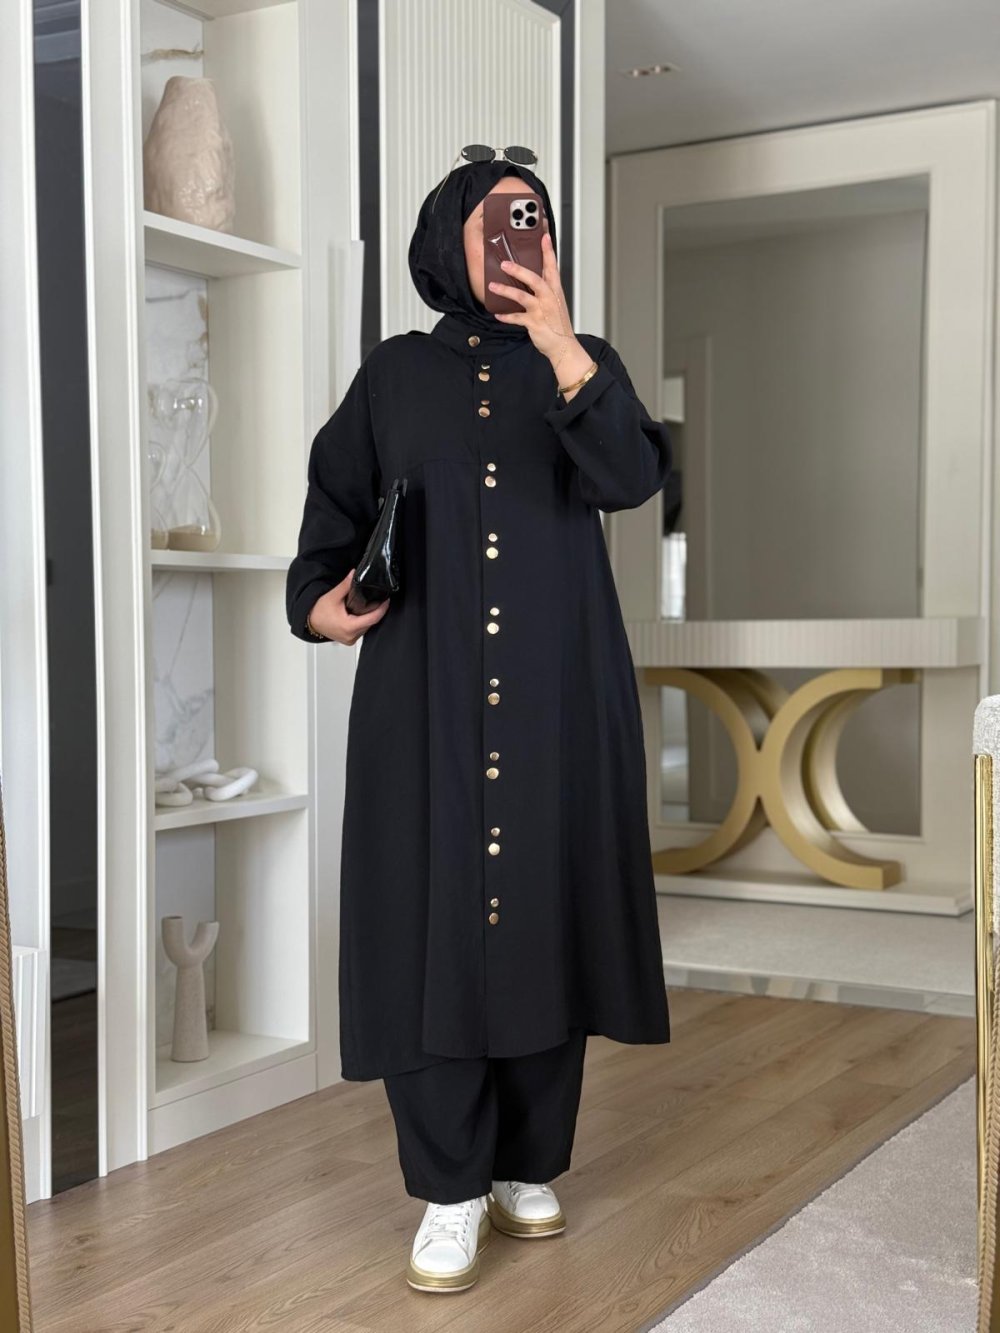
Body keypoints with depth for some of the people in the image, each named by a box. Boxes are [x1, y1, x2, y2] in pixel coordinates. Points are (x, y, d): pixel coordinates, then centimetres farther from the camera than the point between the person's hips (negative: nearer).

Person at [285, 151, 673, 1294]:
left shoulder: (579, 365, 9)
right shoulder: (397, 373, 9)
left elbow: (629, 475, -10)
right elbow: (335, 498, 16)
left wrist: (560, 344, -21)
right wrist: (318, 599, -3)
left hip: (558, 692, 1)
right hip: (426, 694, 0)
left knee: (544, 909, 3)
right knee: (432, 914, -4)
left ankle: (529, 1168, 19)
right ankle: (451, 1192, 7)